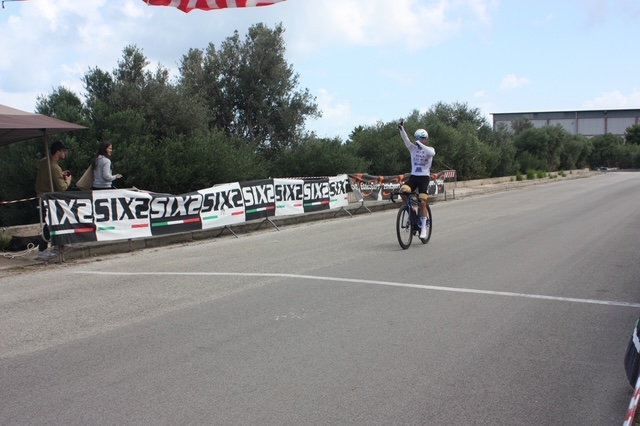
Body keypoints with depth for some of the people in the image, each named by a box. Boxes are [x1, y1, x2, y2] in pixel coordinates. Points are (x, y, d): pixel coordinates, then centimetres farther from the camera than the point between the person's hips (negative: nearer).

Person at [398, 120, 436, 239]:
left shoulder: (430, 149, 0)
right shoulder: (413, 148, 6)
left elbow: (431, 153, -26)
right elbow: (405, 140, -11)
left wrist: (420, 144, -30)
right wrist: (401, 129, -28)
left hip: (424, 178, -2)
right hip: (413, 177, 3)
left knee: (422, 203, -9)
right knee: (402, 191, -26)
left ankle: (423, 228, 3)